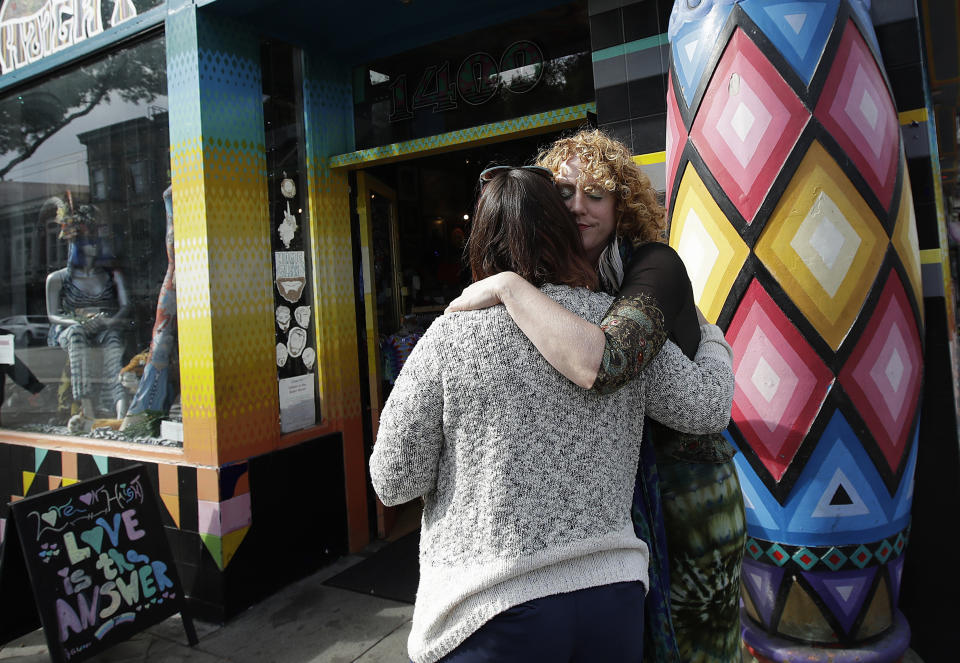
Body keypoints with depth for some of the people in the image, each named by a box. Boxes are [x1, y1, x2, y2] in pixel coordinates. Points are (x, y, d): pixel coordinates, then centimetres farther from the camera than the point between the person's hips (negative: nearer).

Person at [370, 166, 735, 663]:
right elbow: (707, 408, 4)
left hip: (493, 608, -2)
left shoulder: (450, 336, -12)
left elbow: (394, 481, -8)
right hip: (613, 591, 3)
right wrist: (710, 336, 22)